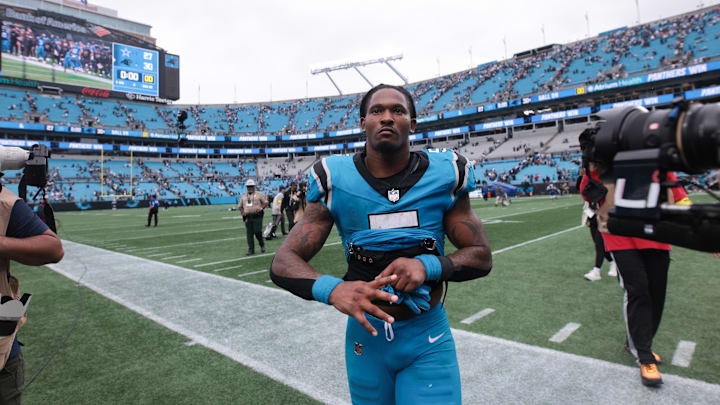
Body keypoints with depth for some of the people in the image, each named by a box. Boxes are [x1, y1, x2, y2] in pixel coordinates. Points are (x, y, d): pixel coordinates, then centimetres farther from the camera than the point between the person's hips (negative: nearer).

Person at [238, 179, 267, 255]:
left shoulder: (259, 194, 5)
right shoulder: (243, 196, 16)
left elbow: (266, 202, 3)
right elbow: (240, 206, 22)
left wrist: (261, 208, -14)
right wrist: (242, 212, 3)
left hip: (257, 216, -4)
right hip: (247, 217, 4)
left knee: (257, 232, -10)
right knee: (249, 233, 1)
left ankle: (262, 245, 16)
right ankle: (251, 250, 7)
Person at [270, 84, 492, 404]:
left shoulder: (443, 174, -9)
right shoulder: (335, 181, -12)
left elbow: (481, 257, -4)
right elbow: (283, 264, -12)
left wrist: (427, 265, -25)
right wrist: (333, 289, -33)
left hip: (428, 340, 0)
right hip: (366, 335, 1)